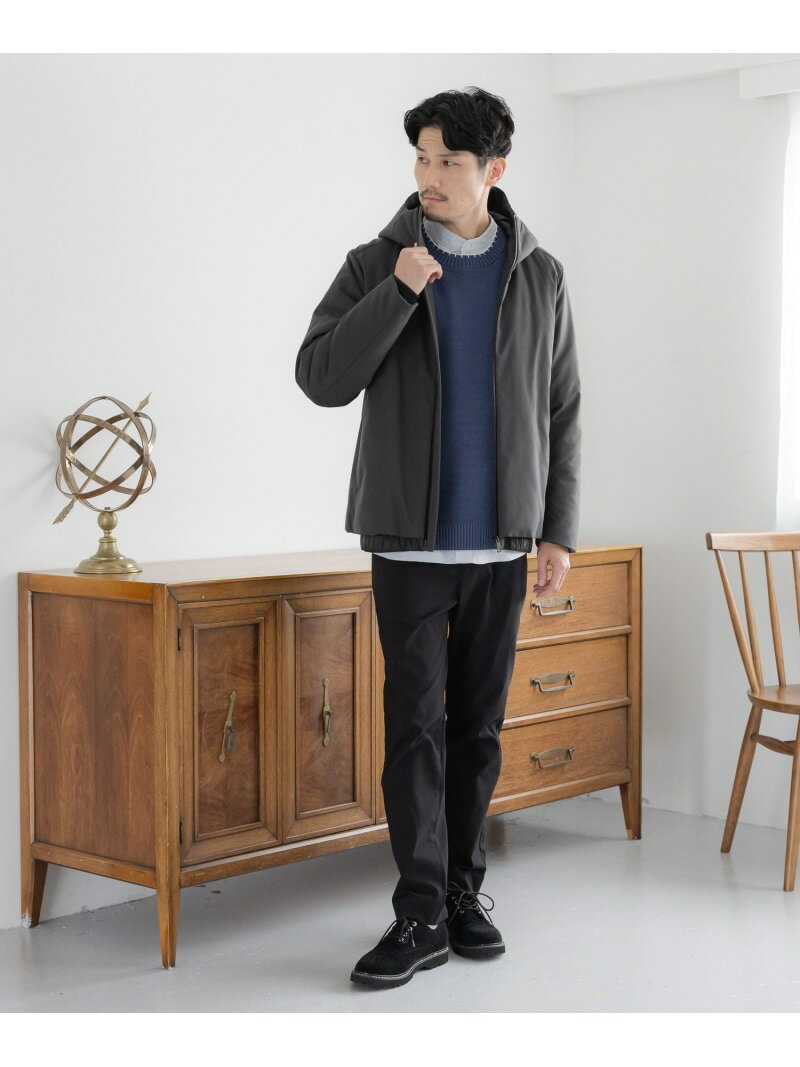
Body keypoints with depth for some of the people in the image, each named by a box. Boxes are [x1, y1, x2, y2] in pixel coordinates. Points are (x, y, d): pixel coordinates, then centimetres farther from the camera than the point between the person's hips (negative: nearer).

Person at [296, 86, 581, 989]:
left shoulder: (539, 277, 5)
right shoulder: (375, 265, 1)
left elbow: (561, 413, 7)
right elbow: (320, 379, -9)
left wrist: (559, 532, 2)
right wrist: (398, 291, -18)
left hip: (501, 542, 2)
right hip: (409, 540, -2)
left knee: (479, 723, 9)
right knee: (415, 722, -5)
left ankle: (465, 888, 22)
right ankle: (421, 915, 0)